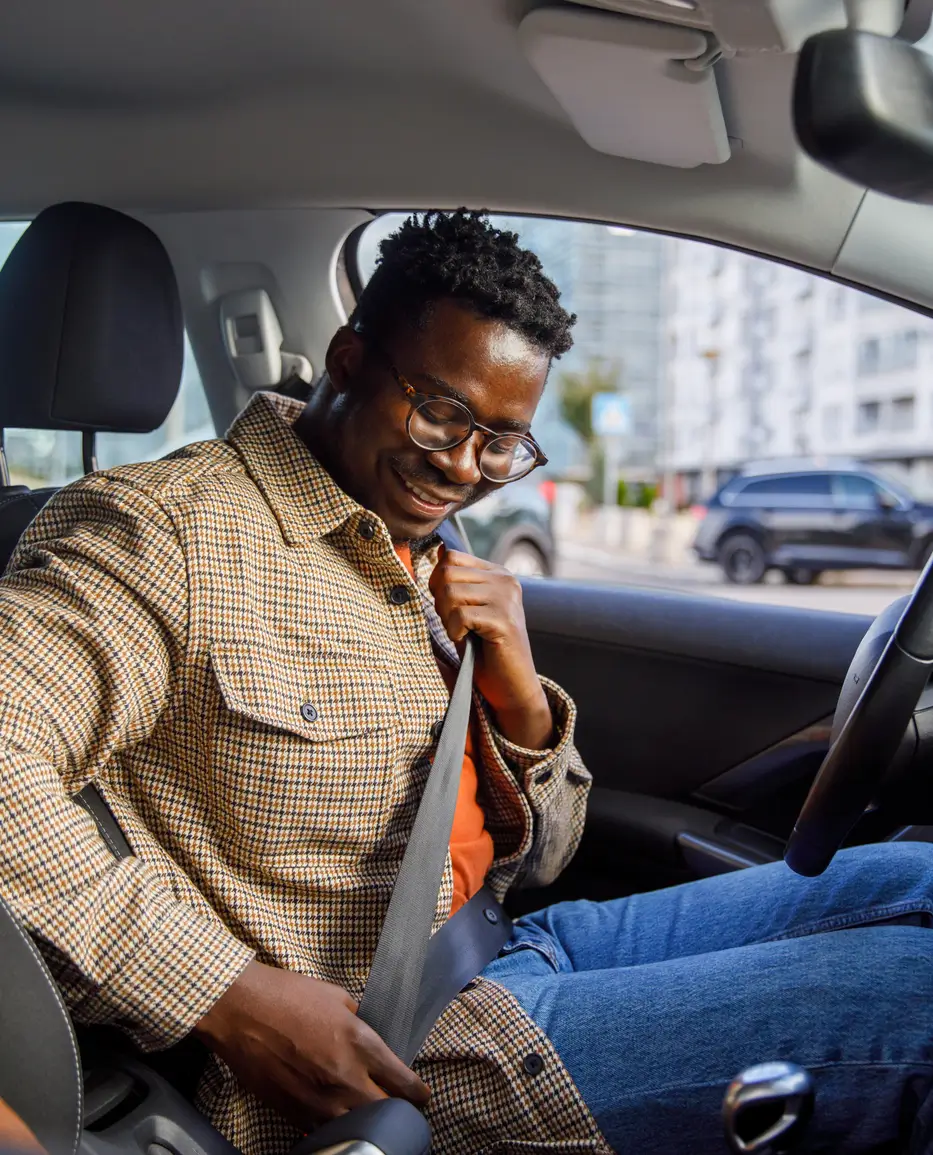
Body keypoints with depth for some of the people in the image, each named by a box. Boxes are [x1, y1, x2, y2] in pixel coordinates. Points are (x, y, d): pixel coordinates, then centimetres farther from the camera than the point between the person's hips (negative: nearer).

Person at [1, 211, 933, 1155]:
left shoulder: (431, 566, 12)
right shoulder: (171, 528, -12)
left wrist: (521, 703, -6)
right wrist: (226, 995, -25)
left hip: (514, 951, 8)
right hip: (387, 1055, -8)